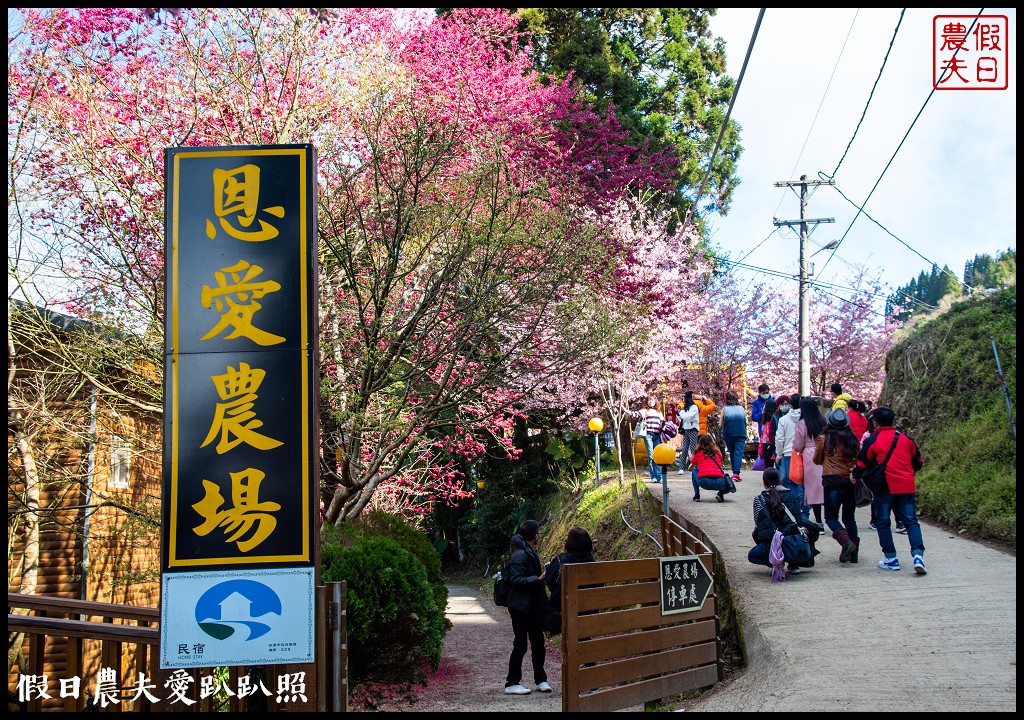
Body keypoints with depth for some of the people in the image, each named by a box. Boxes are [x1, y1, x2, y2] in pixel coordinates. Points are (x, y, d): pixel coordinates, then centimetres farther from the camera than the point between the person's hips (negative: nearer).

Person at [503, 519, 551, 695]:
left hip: (533, 607, 10)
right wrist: (538, 579, -27)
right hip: (521, 608, -10)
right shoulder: (520, 555, -18)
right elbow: (517, 580, -24)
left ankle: (541, 680, 23)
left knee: (538, 643, 13)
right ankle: (512, 683, 5)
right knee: (520, 645, -4)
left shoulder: (531, 553, 14)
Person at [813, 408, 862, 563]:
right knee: (849, 517, 14)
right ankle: (854, 549, 8)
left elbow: (817, 460, 8)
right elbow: (858, 460, 9)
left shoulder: (824, 439, -5)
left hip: (832, 481, -4)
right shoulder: (853, 439, 4)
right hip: (851, 481, 4)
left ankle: (846, 541, -19)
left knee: (831, 517, 5)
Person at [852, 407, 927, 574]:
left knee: (882, 522, 9)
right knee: (911, 521, 5)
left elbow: (862, 465, -1)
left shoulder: (872, 440, -4)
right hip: (907, 487, 3)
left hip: (885, 487, -3)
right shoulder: (906, 438, 9)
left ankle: (891, 559, 9)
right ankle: (918, 555, -12)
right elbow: (918, 462, 16)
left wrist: (855, 476, 18)